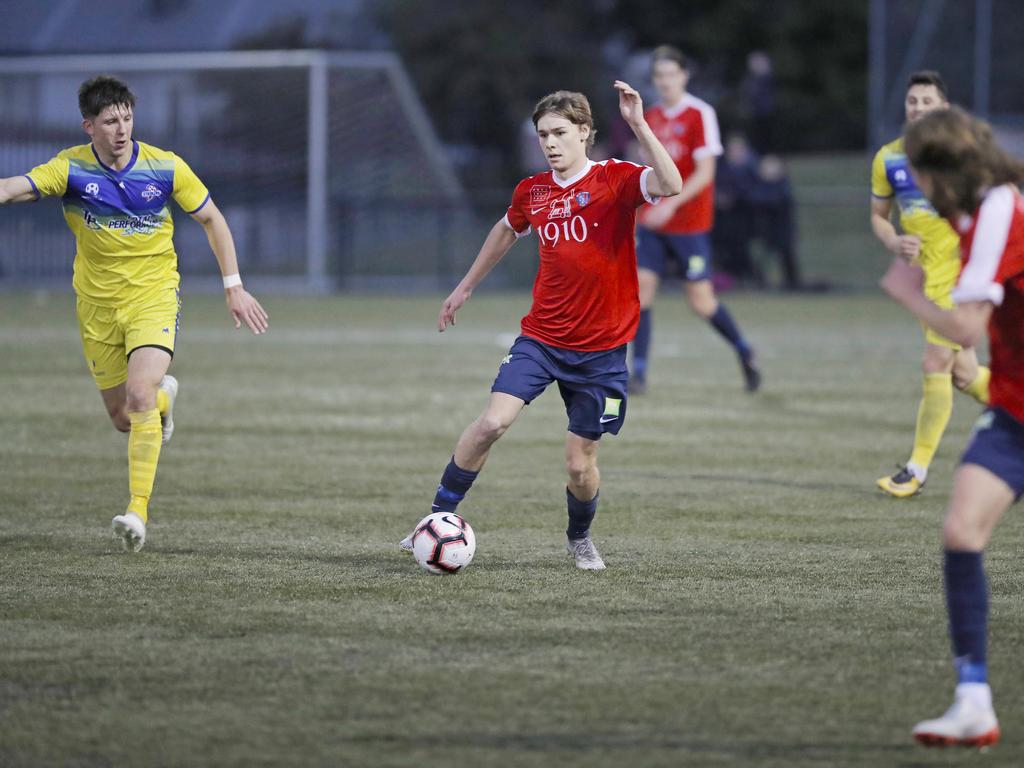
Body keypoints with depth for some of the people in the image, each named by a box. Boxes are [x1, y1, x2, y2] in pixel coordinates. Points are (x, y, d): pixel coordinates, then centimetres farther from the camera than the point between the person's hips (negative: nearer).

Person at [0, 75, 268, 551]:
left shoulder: (165, 168, -9)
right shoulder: (71, 168, -10)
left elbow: (211, 219, 4)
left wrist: (234, 286, 1)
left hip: (153, 297, -2)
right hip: (97, 306, 2)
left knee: (139, 397, -23)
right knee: (122, 417, 8)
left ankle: (138, 509, -21)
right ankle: (164, 396, 45)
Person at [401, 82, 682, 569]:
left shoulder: (616, 179, -9)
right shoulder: (532, 192, 4)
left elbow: (671, 185, -30)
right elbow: (507, 230, 26)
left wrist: (638, 125, -35)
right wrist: (466, 286, 34)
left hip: (600, 350, -2)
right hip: (540, 337, 2)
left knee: (580, 465, 2)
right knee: (493, 421, -19)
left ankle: (579, 539, 32)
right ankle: (438, 518, -5)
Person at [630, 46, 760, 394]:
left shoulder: (700, 114, -10)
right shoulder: (651, 117, 10)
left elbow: (704, 172, -16)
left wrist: (671, 204, -26)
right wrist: (639, 211, 17)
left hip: (690, 224, -5)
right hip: (653, 221, 5)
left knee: (701, 301, -3)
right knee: (640, 288, -8)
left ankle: (744, 352, 22)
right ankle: (638, 372, -4)